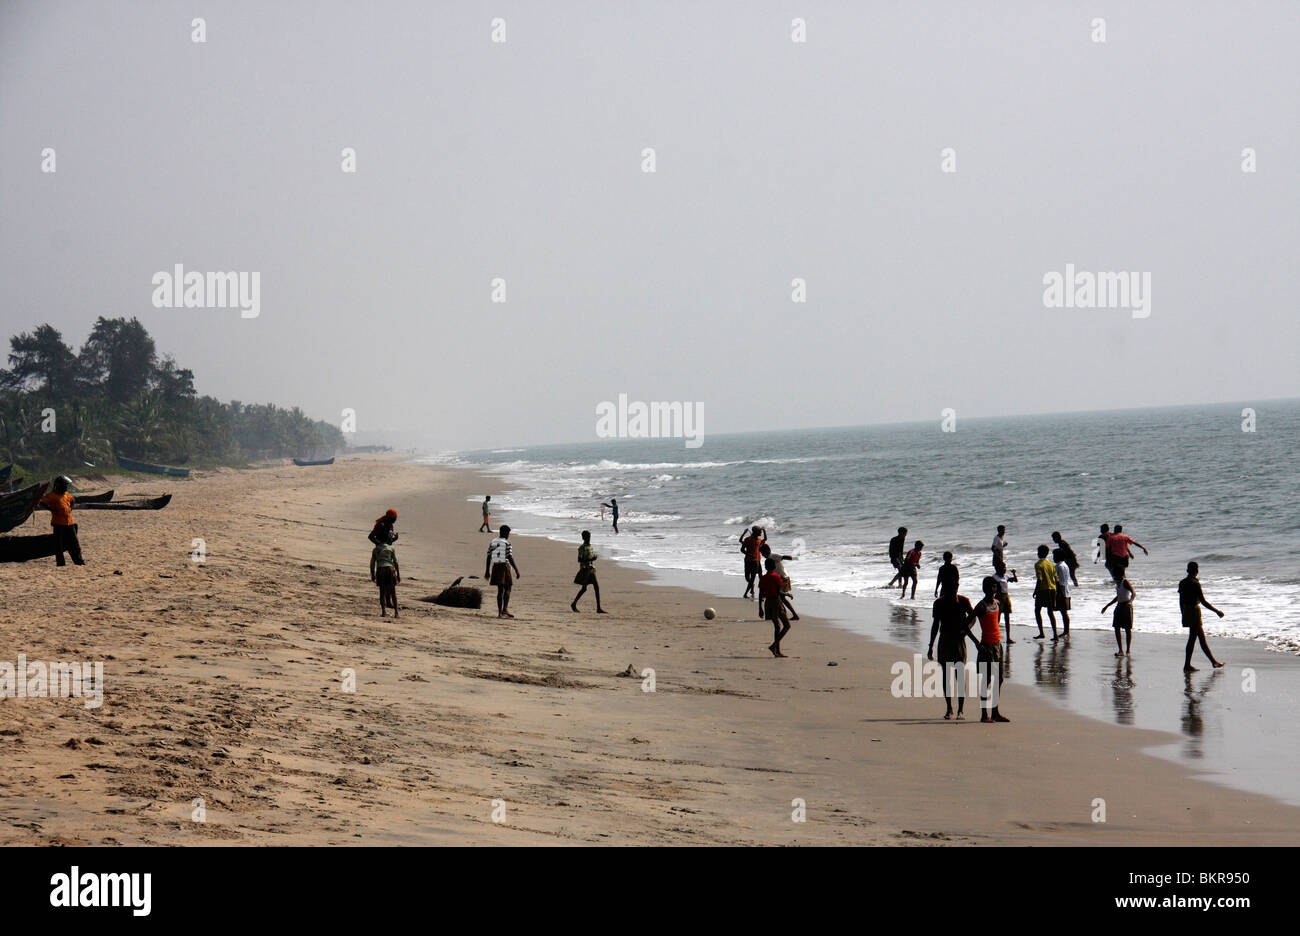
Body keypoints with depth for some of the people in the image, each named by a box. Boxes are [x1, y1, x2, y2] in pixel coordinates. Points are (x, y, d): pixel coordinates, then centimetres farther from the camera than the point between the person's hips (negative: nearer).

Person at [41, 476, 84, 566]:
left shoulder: (67, 494, 14)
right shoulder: (52, 495, -7)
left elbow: (72, 500, 34)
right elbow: (42, 502, -15)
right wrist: (52, 509, -18)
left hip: (69, 522, 7)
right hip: (58, 523, -6)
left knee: (74, 543, 8)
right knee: (59, 545, 0)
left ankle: (79, 561, 14)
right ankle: (60, 562, 6)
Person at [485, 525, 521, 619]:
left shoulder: (492, 543, 8)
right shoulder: (507, 543, -10)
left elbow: (488, 557, 8)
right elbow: (510, 558, -16)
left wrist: (487, 571, 15)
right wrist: (516, 570, -13)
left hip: (495, 567, 6)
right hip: (504, 567, -6)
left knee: (500, 590, 10)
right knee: (507, 589, 1)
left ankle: (500, 612, 8)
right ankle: (505, 609, -14)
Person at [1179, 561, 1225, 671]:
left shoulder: (1182, 583, 7)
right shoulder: (1195, 584, -17)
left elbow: (1181, 601, 13)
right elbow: (1203, 602, -18)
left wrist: (1184, 615, 23)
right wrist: (1217, 611, -11)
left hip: (1186, 612, 8)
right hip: (1194, 612, -8)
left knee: (1202, 637, 14)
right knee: (1192, 639, -2)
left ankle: (1214, 662, 21)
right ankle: (1187, 666, 1)